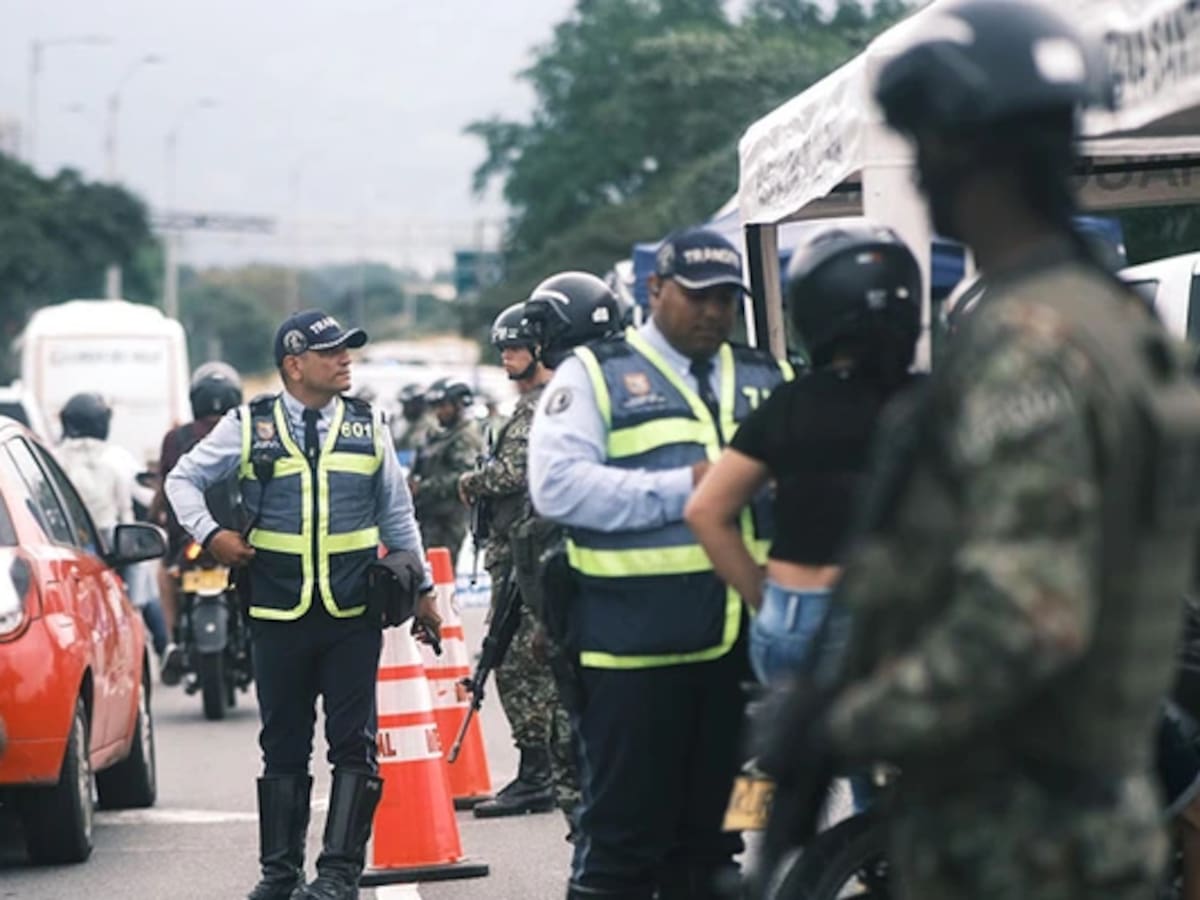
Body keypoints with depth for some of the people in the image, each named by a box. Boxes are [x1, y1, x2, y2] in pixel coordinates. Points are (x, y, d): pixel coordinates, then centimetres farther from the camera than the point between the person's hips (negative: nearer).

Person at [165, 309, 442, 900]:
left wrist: (421, 589, 15)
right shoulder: (249, 427, 2)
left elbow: (397, 515, 15)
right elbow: (183, 479, 11)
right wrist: (210, 534, -5)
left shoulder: (368, 428, 8)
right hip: (278, 618, -1)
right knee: (283, 746, 7)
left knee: (353, 744, -2)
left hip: (353, 617, 1)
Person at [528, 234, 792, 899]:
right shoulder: (595, 375, 1)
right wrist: (683, 488, -17)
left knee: (711, 836, 14)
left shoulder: (766, 379, 16)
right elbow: (558, 486, -12)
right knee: (623, 834, -3)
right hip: (636, 648, -5)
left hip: (741, 644, 5)